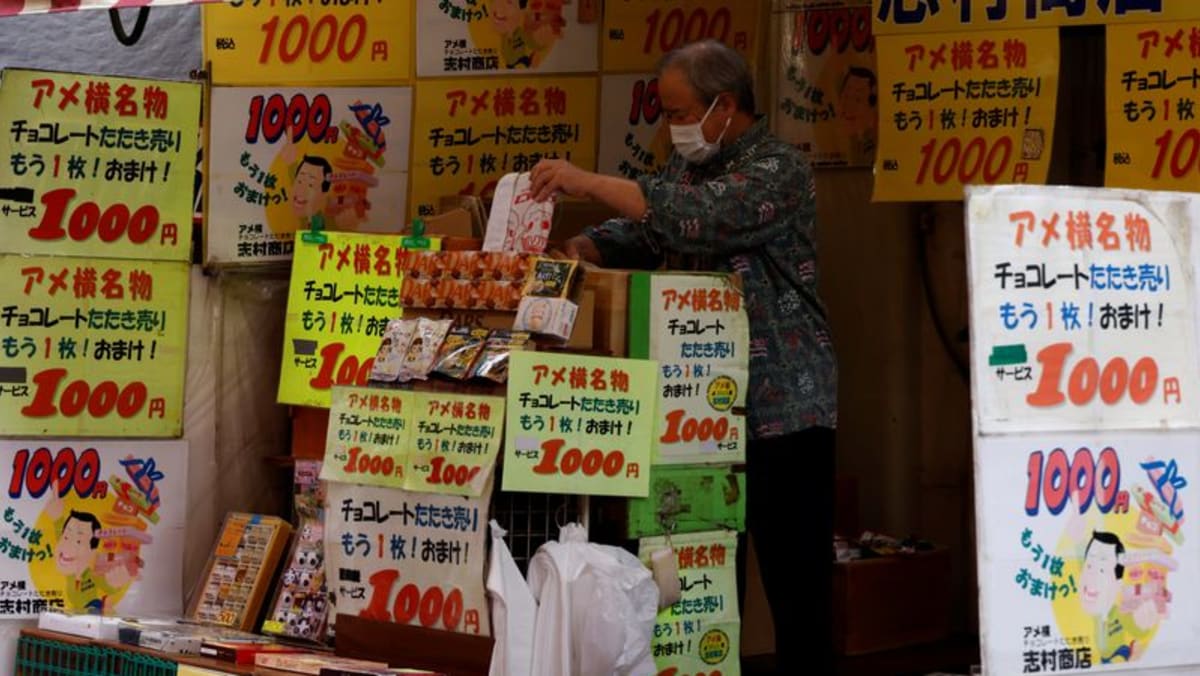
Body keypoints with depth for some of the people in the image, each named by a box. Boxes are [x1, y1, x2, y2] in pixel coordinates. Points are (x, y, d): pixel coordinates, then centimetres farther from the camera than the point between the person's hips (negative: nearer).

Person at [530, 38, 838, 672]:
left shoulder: (779, 169, -10)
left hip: (782, 406, -8)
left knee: (793, 574, -5)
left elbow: (697, 218, -25)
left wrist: (589, 182, -24)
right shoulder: (688, 166, 15)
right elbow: (634, 235, 14)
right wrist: (568, 250, -5)